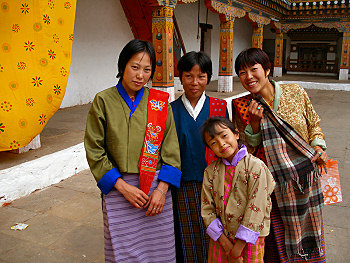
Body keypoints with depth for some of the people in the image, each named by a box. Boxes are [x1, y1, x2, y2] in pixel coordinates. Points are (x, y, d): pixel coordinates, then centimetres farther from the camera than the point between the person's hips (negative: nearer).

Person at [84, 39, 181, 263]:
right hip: (118, 188, -1)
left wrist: (162, 188, -8)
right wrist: (122, 186, -10)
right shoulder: (104, 101, -3)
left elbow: (171, 150, 1)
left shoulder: (160, 102, 2)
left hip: (157, 189, 2)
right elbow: (94, 151, -4)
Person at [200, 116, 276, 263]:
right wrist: (225, 242, -11)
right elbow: (207, 209, -2)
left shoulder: (256, 167, -13)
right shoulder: (210, 171, 0)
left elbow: (255, 209, -16)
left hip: (248, 242, -3)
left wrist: (238, 248, -15)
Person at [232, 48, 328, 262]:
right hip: (272, 185, -1)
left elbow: (314, 124, 11)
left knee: (306, 237, 16)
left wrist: (318, 146, -6)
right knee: (277, 240, 8)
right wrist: (254, 122, -19)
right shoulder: (242, 106, -5)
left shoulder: (295, 93, -3)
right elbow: (248, 148, -4)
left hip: (305, 179, 2)